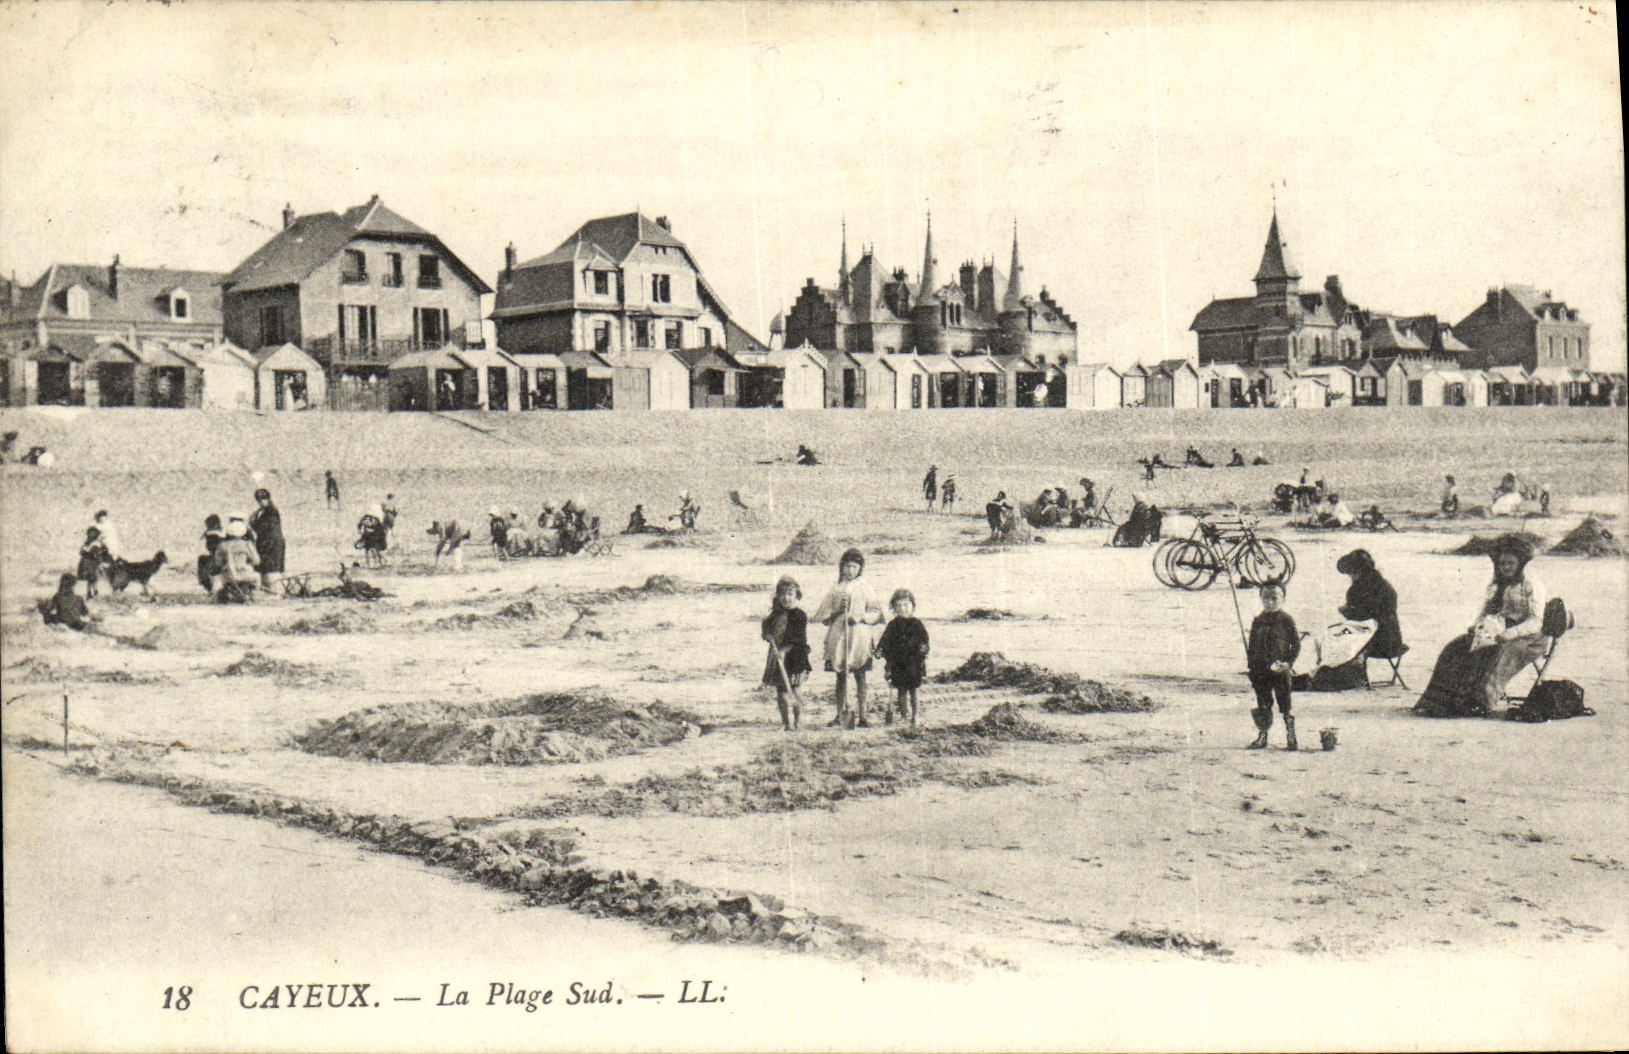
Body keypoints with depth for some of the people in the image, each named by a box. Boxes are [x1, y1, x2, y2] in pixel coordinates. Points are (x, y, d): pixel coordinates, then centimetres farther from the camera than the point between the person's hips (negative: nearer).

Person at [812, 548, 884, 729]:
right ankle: (840, 714, 10)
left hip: (859, 635, -2)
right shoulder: (836, 588, 12)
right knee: (841, 676, 4)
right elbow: (823, 615, 11)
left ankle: (862, 715, -2)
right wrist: (838, 610, -7)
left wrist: (861, 617, -13)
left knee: (860, 676, -4)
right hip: (838, 636, 2)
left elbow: (876, 613, 3)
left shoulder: (864, 587, 6)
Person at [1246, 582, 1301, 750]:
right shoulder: (1257, 621, 9)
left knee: (1284, 703, -2)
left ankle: (1290, 737, 6)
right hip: (1260, 671, 3)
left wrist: (1288, 662, -10)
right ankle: (1262, 736, 17)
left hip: (1280, 671, -3)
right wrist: (1251, 668, 8)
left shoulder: (1286, 620, -2)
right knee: (1263, 705, 8)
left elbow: (1296, 644, 1)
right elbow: (1251, 647, 13)